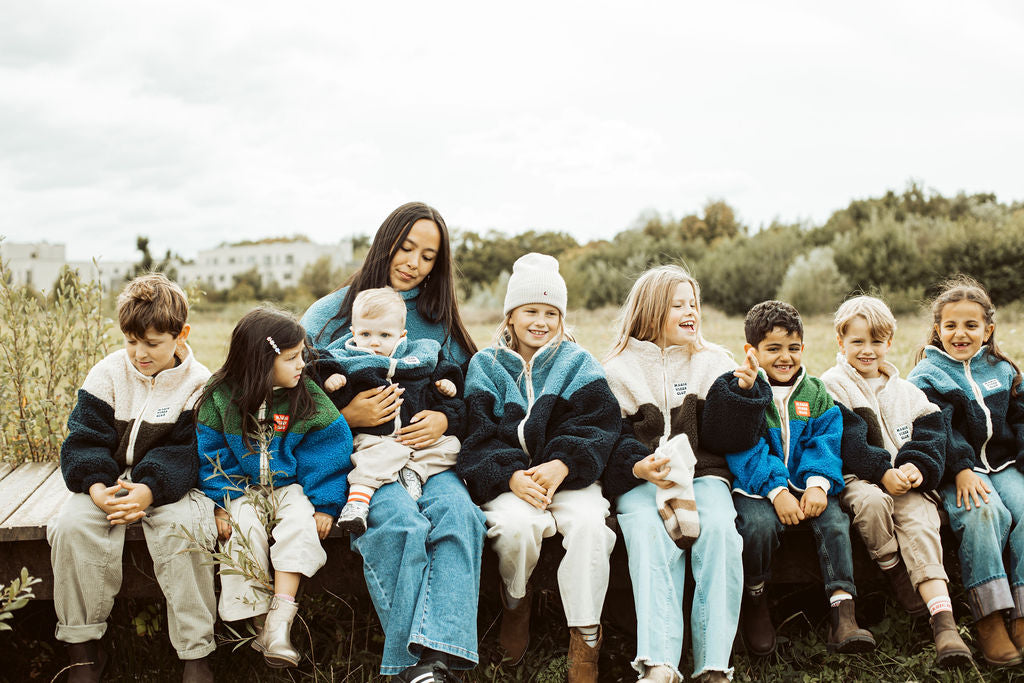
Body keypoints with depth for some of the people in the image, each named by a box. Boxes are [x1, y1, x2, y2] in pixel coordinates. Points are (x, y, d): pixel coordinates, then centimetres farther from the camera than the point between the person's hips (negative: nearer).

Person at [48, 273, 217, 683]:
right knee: (72, 525, -26)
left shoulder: (198, 383, -6)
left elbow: (188, 452, -11)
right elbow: (84, 439, -2)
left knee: (181, 526, -33)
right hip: (108, 479, 3)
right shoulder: (107, 374, 1)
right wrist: (96, 487, -22)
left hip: (170, 484, -2)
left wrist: (149, 491, -29)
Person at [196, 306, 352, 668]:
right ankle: (258, 621, -19)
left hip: (291, 485, 0)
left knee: (300, 523, -29)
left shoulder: (309, 397, -6)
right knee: (245, 529, -28)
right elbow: (212, 455, -1)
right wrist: (221, 503, -11)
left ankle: (280, 619, -30)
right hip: (243, 488, 0)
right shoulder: (221, 397, -6)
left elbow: (326, 450, -4)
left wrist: (324, 504, -10)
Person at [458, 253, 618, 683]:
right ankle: (515, 606, 0)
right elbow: (479, 435, 0)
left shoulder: (577, 364, 12)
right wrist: (511, 475, -19)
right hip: (506, 481, 0)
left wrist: (561, 465, -20)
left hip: (568, 476, 1)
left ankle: (584, 646, -21)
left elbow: (596, 425, -1)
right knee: (517, 524, -33)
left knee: (589, 522, -31)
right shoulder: (485, 366, 11)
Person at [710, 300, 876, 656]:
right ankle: (754, 600, -7)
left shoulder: (816, 394, 14)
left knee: (834, 519, -26)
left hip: (805, 484, 3)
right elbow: (744, 449, -10)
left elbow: (827, 442, 3)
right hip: (758, 486, -3)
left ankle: (842, 610, -27)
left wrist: (818, 483, -18)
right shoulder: (740, 391, 2)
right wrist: (776, 491, -23)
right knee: (759, 523, -33)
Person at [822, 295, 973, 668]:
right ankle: (904, 591, -22)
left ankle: (943, 621, -42)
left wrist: (917, 467, -13)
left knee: (918, 515, -29)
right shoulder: (832, 387, 5)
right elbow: (846, 442, -8)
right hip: (854, 479, -3)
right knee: (871, 502, -37)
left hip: (905, 481, 3)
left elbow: (930, 434, 9)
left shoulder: (906, 392, 21)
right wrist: (882, 473, -21)